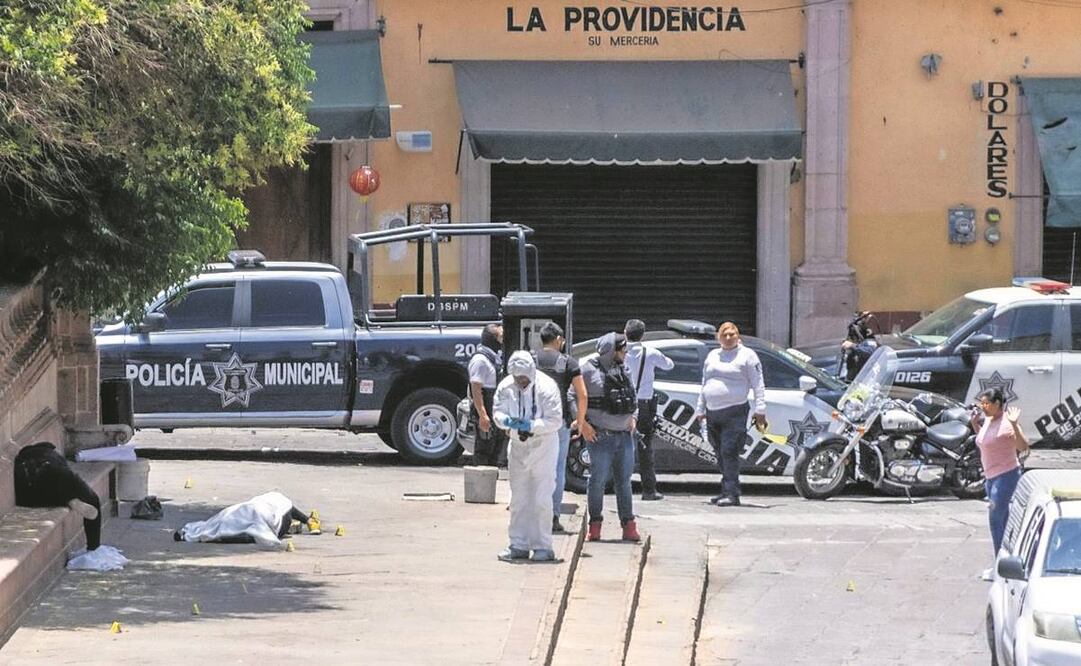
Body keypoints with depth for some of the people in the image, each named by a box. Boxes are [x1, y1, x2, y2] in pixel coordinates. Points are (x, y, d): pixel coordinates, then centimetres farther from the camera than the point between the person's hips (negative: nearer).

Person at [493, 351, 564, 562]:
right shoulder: (505, 387, -2)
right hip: (518, 447, 5)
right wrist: (507, 421, -24)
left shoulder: (547, 388, -16)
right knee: (518, 499, 9)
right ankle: (519, 545, 16)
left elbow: (555, 420, -18)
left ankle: (543, 547, 0)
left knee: (541, 500, -6)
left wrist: (531, 426, -30)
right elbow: (498, 412, -1)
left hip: (543, 447, -5)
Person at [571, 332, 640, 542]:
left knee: (624, 481, 8)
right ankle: (595, 525, 9)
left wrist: (632, 418, 12)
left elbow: (632, 396, 27)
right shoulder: (589, 370, -7)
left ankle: (629, 525, 11)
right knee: (598, 480, -1)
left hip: (624, 436, 6)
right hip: (601, 436, -6)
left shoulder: (622, 371, 14)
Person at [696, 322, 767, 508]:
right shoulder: (712, 356, 18)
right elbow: (705, 385, 25)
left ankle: (731, 494, -16)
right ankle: (726, 492, 18)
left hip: (734, 413, -6)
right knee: (721, 455, 9)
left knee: (729, 453, -14)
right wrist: (700, 410, 22)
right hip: (713, 414, 6)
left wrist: (760, 410, -9)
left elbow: (758, 385, -1)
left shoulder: (747, 355, 2)